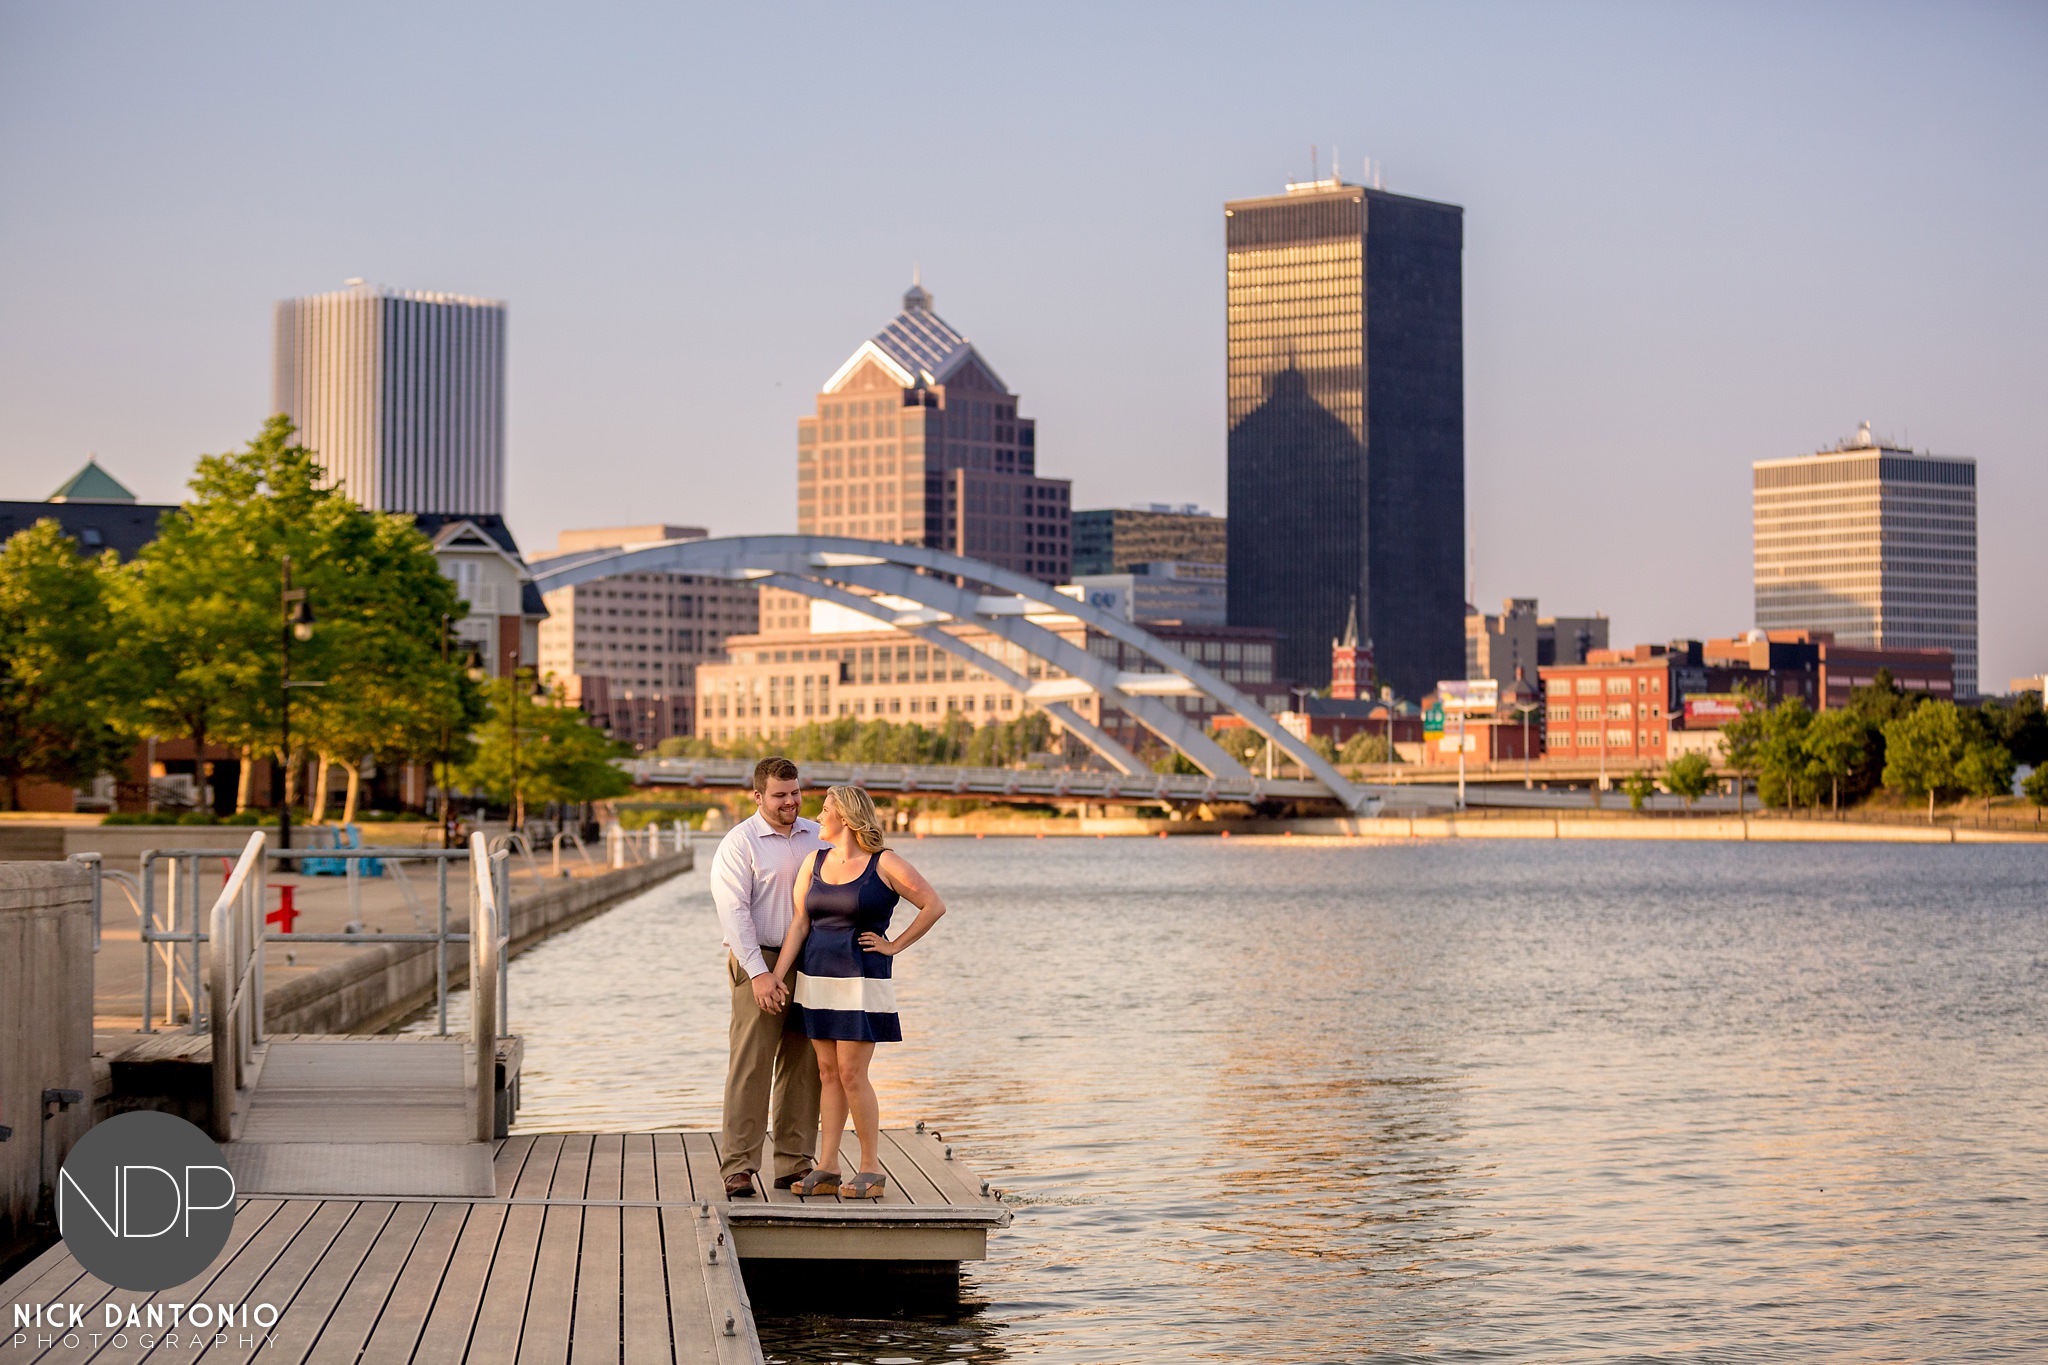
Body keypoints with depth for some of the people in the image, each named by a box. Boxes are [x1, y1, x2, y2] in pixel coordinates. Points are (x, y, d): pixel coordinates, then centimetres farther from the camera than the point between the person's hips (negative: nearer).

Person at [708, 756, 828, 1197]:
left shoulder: (817, 837, 12)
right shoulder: (740, 843, -4)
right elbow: (733, 911, -11)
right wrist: (760, 973, -17)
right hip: (759, 964, -5)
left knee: (802, 1067, 6)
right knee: (750, 1065, -7)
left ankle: (794, 1165, 12)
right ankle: (738, 1168, -5)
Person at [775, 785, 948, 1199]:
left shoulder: (885, 864, -6)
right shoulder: (814, 862, 8)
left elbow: (935, 905, -3)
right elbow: (799, 923, 5)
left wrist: (894, 946, -4)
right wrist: (776, 976, -5)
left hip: (862, 982, -5)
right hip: (816, 979, 5)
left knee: (851, 1075, -7)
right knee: (828, 1074, 7)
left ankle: (871, 1169, 3)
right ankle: (826, 1169, 9)